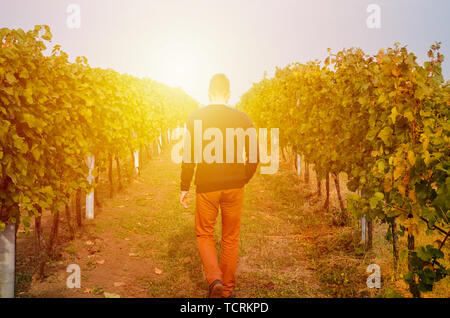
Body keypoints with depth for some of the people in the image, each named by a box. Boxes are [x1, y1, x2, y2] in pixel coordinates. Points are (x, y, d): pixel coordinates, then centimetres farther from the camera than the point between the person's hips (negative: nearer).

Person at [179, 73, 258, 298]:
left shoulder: (196, 118, -4)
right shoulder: (242, 118, -1)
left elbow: (189, 157, -5)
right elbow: (254, 156, -1)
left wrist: (185, 188, 3)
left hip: (206, 187, -1)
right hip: (234, 187, 2)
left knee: (204, 235, 15)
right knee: (231, 239, 14)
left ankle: (214, 279, -4)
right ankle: (227, 289, 23)